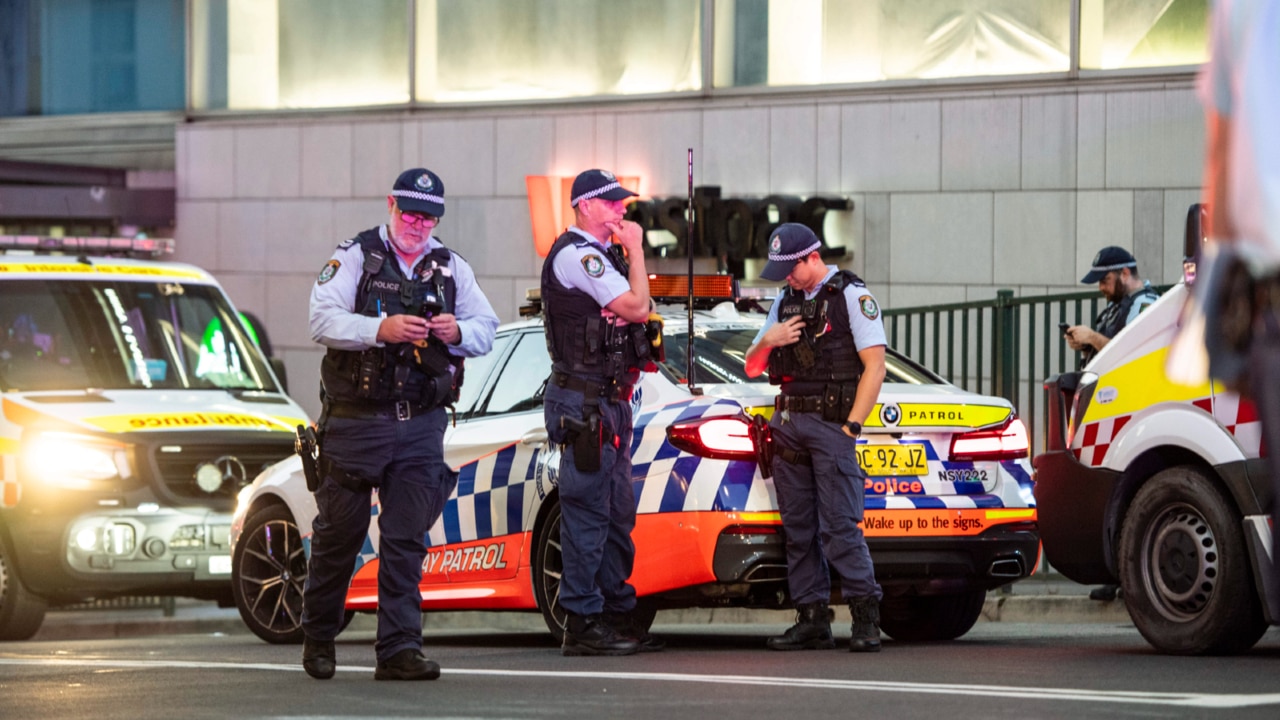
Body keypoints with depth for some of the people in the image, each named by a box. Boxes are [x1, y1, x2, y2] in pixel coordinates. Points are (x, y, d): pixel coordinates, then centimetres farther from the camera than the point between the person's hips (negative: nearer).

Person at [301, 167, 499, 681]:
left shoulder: (451, 268, 11)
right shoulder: (355, 258, 0)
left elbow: (487, 330, 9)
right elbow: (323, 320, -13)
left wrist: (457, 333, -13)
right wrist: (381, 329, -28)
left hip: (421, 423, 3)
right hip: (356, 421, -3)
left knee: (407, 539, -3)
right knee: (339, 532, 5)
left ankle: (399, 649, -3)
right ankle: (317, 638, 21)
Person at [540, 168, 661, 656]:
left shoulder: (595, 255, 20)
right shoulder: (577, 255, -13)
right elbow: (636, 307, -20)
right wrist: (635, 249, -11)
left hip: (607, 401, 10)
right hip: (584, 402, -10)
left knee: (616, 515, 13)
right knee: (588, 512, -9)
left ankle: (617, 612, 18)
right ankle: (582, 624, -9)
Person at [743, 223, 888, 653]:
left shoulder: (852, 296, -1)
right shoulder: (785, 302, 19)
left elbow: (874, 366, -7)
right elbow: (752, 368, 22)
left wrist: (850, 427, -13)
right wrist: (767, 340, -1)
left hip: (831, 423, -7)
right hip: (788, 423, 7)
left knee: (839, 525, -14)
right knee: (798, 528, 3)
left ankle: (866, 617, -14)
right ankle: (812, 621, 5)